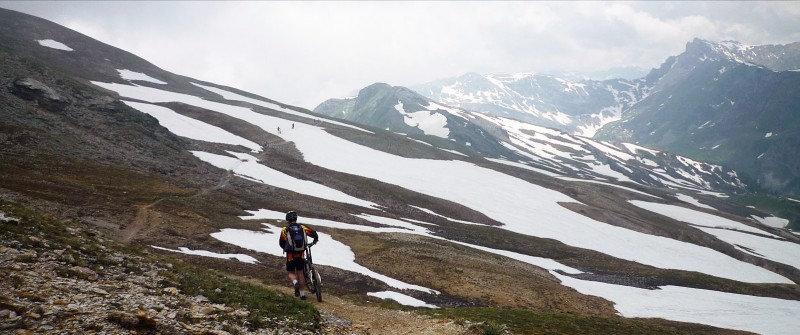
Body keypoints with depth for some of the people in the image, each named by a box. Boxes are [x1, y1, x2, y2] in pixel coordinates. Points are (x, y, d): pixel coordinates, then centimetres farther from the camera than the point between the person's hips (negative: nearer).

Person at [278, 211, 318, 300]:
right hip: (301, 254, 2)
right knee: (300, 272, 14)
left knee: (291, 272, 14)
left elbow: (281, 243, 11)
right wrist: (314, 241, 20)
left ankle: (295, 282, -19)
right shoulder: (302, 227, 4)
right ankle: (302, 294, 12)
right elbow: (314, 233, -2)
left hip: (290, 255, -2)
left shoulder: (285, 230, 3)